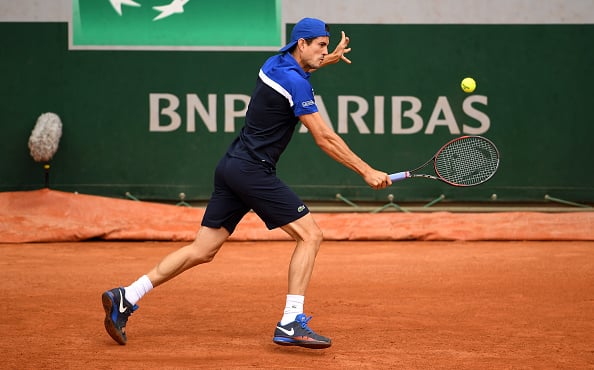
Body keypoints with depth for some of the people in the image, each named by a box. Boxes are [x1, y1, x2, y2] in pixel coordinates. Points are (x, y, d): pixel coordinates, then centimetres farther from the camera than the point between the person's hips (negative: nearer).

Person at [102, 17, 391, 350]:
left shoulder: (277, 64, 14)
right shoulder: (295, 81, -13)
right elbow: (324, 138, -14)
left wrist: (328, 60, 42)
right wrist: (366, 172, -10)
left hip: (232, 168, 9)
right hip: (254, 171, -9)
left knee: (202, 251, 9)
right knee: (310, 235, -7)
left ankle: (125, 299, 7)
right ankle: (291, 323, -13)